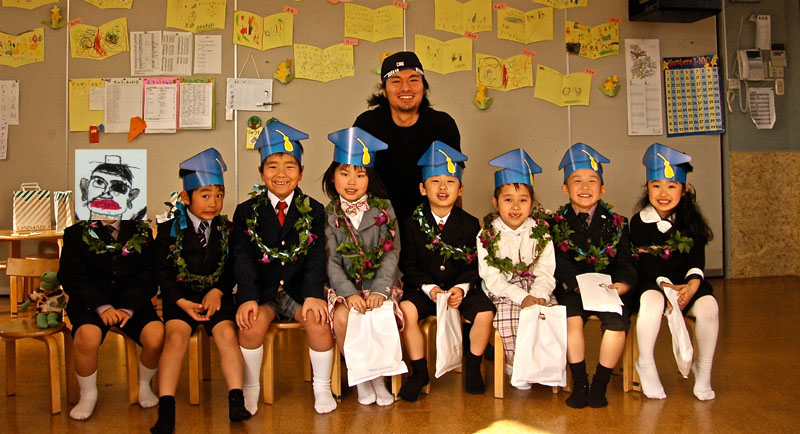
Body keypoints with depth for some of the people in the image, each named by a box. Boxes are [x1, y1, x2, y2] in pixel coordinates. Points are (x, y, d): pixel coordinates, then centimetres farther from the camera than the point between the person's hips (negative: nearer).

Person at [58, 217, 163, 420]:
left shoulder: (141, 231, 9)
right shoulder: (77, 233, 6)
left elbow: (148, 274, 3)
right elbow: (70, 275, -3)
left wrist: (129, 308, -13)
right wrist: (102, 306, -17)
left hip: (132, 301, 1)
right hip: (90, 302, -1)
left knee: (156, 336, -26)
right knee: (88, 336, -33)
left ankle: (144, 385, 7)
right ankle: (88, 395, -4)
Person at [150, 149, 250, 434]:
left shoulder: (227, 229, 7)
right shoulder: (169, 231, 2)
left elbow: (232, 268, 6)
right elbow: (162, 272, 0)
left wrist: (218, 291, -12)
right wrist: (181, 302, -12)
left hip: (216, 295, 1)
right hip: (180, 297, -1)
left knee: (227, 333, -22)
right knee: (176, 336, -23)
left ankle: (236, 403, -16)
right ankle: (166, 411, -19)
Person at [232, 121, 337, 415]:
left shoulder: (313, 211, 6)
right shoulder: (247, 212, 5)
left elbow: (316, 258, -4)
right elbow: (243, 259, -4)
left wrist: (313, 295, -20)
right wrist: (248, 298, -20)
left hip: (298, 289, 0)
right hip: (262, 291, 0)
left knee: (319, 321, -25)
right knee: (252, 323, -28)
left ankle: (322, 387, -1)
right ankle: (250, 389, -4)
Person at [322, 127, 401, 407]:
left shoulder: (383, 208, 3)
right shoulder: (328, 214, 3)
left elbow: (392, 252, -4)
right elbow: (330, 261, -5)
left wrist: (379, 290, -18)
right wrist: (350, 293, -20)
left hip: (380, 283, 0)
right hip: (343, 286, 1)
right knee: (342, 317, -28)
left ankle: (377, 374, -2)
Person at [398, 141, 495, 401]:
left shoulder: (469, 224, 3)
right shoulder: (412, 224, 1)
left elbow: (475, 264, 0)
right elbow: (408, 265, -2)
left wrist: (462, 288, -18)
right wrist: (429, 288, -17)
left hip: (461, 288, 1)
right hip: (423, 288, -1)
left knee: (485, 312, -24)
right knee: (406, 310, -29)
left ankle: (473, 368, 3)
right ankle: (419, 372, -8)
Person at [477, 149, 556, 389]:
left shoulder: (540, 231, 1)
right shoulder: (487, 234, -6)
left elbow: (546, 272, -2)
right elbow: (491, 277, -11)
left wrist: (538, 295, -21)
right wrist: (521, 297, -21)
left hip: (536, 290, 2)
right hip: (502, 292, -2)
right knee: (508, 314, -29)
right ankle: (514, 363, -5)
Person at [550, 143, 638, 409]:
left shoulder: (616, 223, 10)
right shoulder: (557, 223, 5)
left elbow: (625, 262, 4)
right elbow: (560, 264, -6)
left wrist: (624, 283, -18)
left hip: (608, 289, 1)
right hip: (571, 290, -1)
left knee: (617, 323, -25)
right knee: (572, 319, -29)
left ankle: (600, 384, -5)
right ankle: (579, 384, -10)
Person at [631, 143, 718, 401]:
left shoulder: (691, 222, 7)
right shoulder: (639, 222, -2)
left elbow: (697, 258, -2)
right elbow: (645, 261, -10)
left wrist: (692, 284, -22)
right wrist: (666, 285, -26)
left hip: (686, 282, 3)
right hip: (652, 282, -3)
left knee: (708, 306, -28)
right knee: (652, 302, -37)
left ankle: (704, 369, -5)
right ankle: (645, 365, -17)